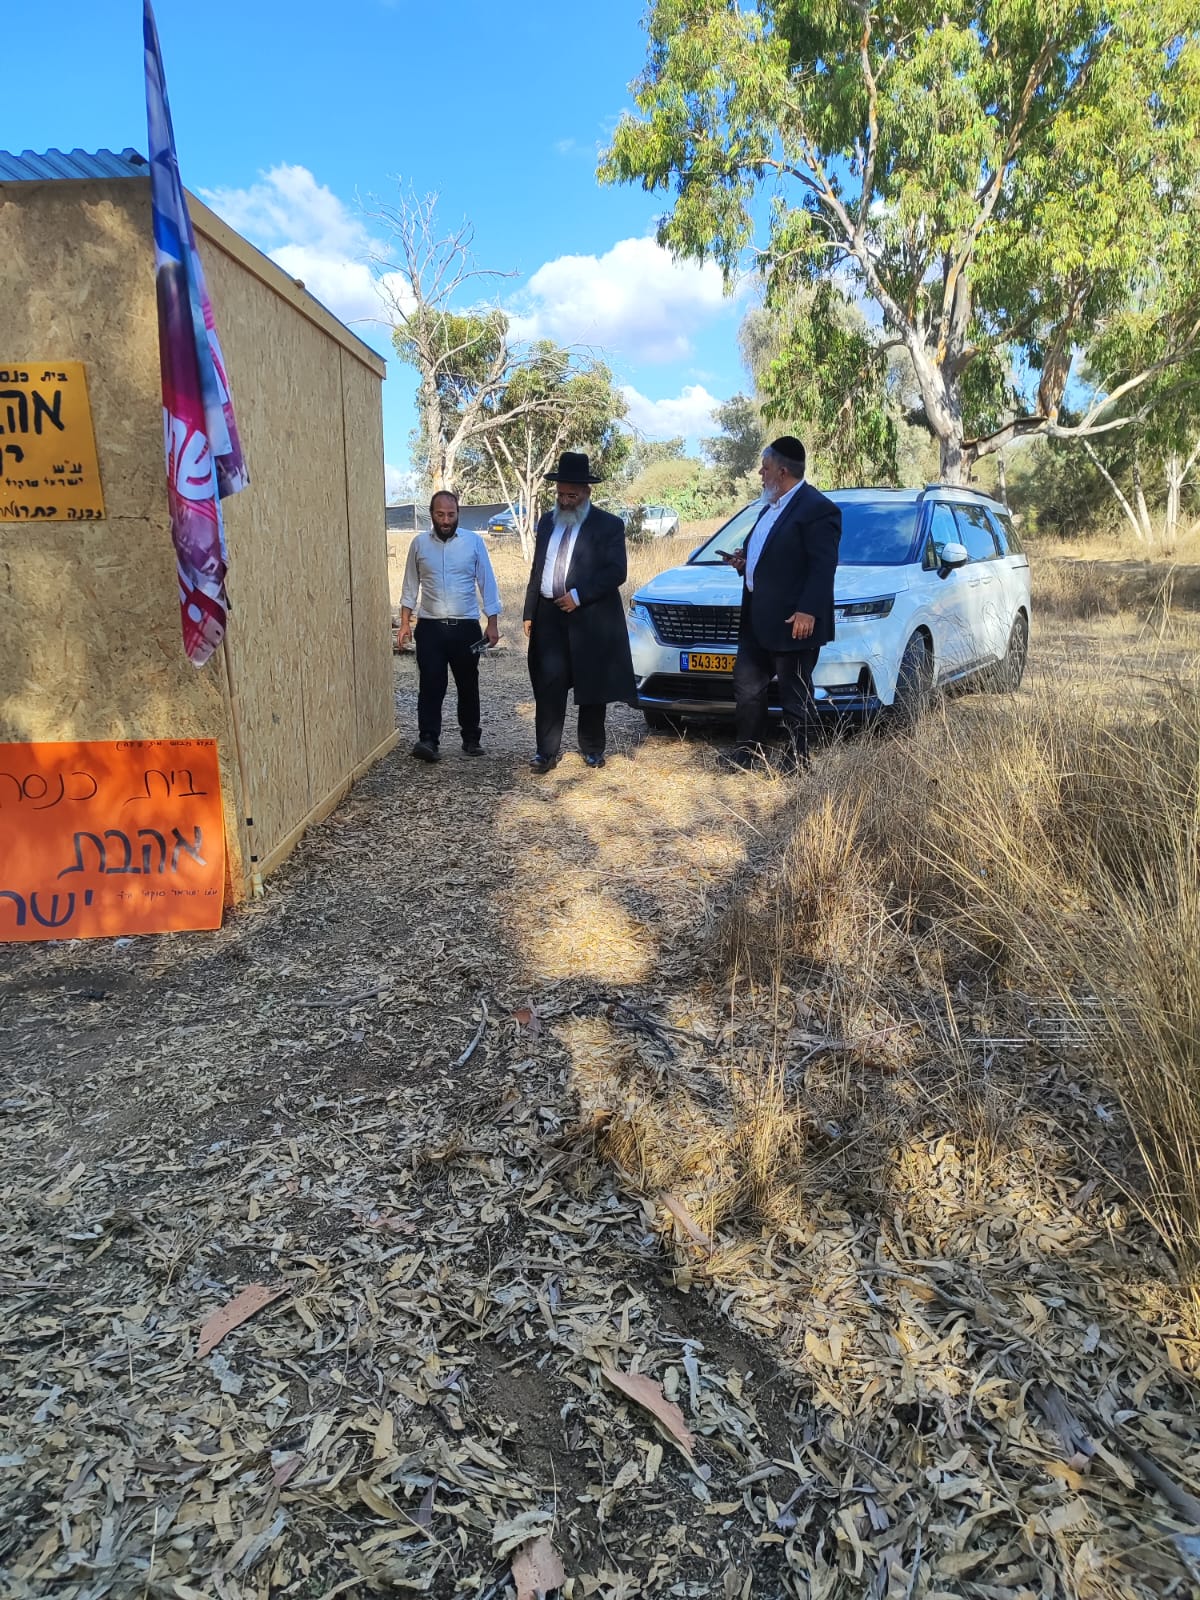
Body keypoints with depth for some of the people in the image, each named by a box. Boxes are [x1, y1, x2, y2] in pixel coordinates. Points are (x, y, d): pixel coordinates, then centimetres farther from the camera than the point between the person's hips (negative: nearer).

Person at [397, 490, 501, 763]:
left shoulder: (474, 542, -1)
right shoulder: (419, 544, 3)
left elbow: (487, 583, 0)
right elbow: (411, 586, 9)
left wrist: (493, 623, -4)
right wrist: (405, 623, 5)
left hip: (466, 627, 0)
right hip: (430, 627, 0)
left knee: (468, 685, 9)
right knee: (431, 685, -7)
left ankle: (471, 738, 20)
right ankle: (428, 740, -7)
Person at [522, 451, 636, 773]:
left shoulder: (608, 525, -2)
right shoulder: (547, 523, 14)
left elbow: (616, 573, -10)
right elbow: (536, 571, 17)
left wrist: (579, 596, -17)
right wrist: (530, 613, 10)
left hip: (590, 618, -3)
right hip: (549, 616, 4)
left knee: (592, 687, 6)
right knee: (548, 686, -2)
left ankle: (592, 749, 19)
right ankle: (547, 751, 2)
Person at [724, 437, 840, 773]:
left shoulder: (816, 509, -13)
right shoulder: (770, 507, 18)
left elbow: (823, 567, -19)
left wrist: (808, 611, -26)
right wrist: (745, 562, 9)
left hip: (792, 621, -10)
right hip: (757, 619, 10)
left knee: (794, 694, 1)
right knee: (747, 685, 13)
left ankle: (796, 760, 12)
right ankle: (746, 751, 25)